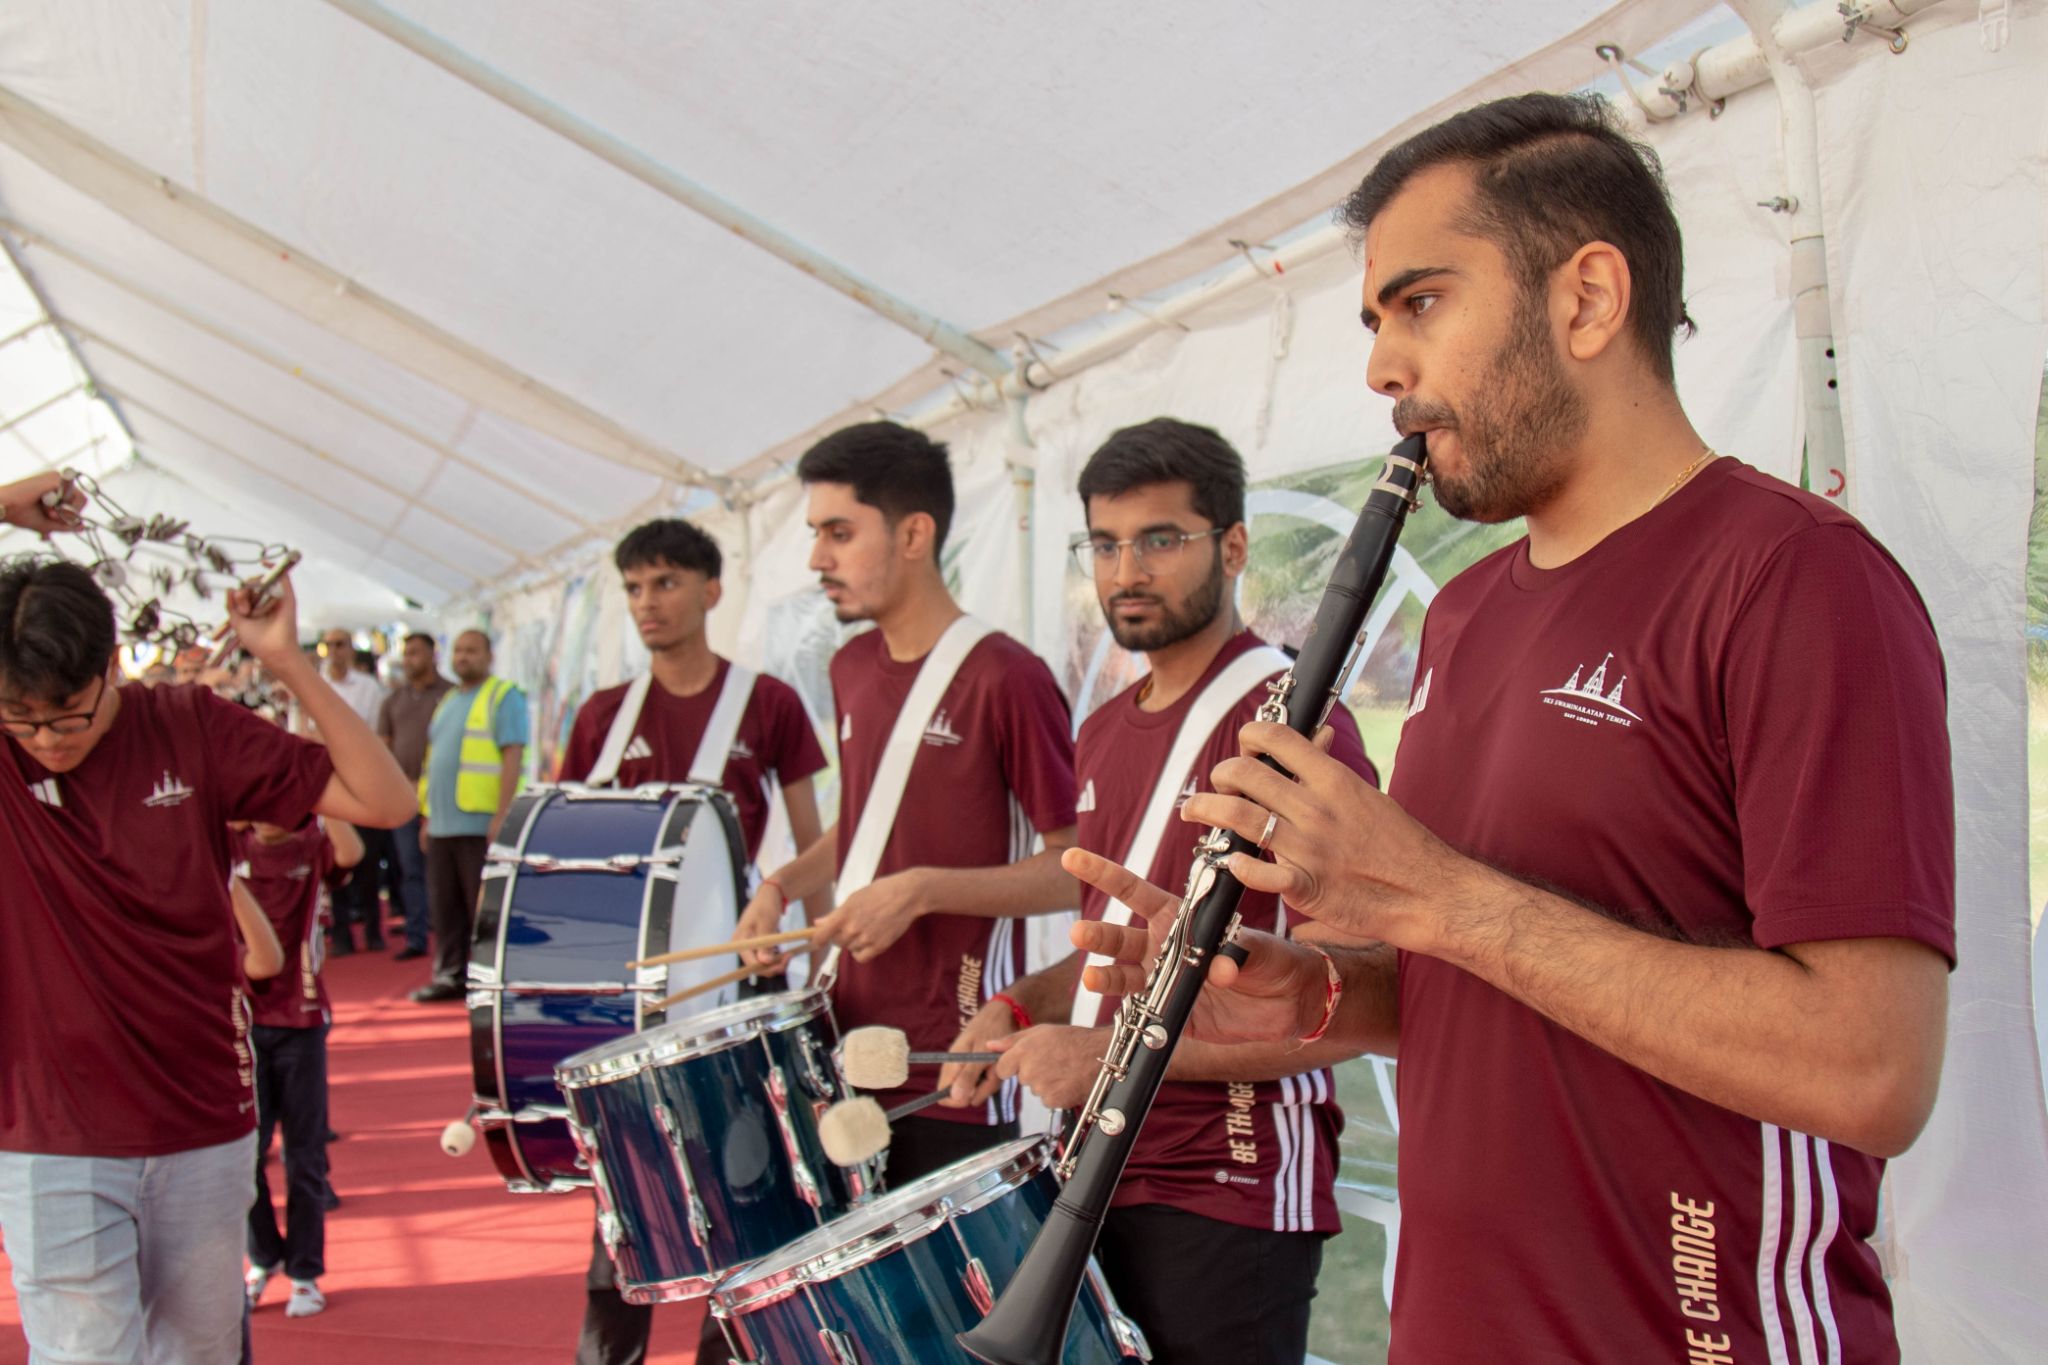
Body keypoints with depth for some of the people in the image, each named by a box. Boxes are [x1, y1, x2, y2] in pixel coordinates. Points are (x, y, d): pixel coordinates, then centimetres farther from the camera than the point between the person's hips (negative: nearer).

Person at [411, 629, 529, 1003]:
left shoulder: (504, 696, -4)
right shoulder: (447, 700, 21)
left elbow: (513, 758, -12)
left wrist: (500, 818, -19)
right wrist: (427, 817, 19)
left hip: (481, 825, -8)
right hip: (443, 824, 8)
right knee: (445, 908, 9)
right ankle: (450, 975, 17)